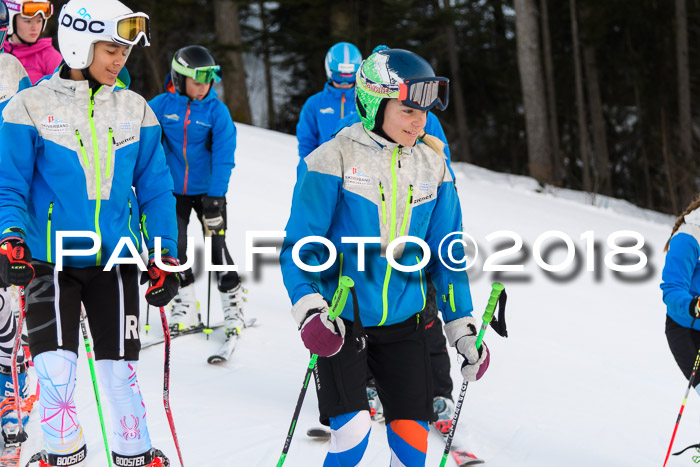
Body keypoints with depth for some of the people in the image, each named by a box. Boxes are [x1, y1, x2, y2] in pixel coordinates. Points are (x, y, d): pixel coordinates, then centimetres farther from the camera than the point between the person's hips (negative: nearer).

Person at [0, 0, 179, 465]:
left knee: (119, 367, 4)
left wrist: (164, 256, 5)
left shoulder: (136, 110, 6)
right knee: (56, 368, -13)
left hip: (117, 259, 3)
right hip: (51, 258, -2)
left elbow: (155, 190, 11)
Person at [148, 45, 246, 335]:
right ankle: (185, 303, 17)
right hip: (173, 188, 2)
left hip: (207, 189, -2)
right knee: (174, 246, 3)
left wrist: (215, 197, -19)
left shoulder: (216, 110, -9)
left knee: (216, 244, -4)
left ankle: (232, 299, 12)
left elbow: (223, 156, -12)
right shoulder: (163, 105, -6)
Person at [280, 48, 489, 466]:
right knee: (352, 431, -17)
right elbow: (300, 247, -8)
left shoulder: (432, 166, 5)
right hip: (342, 321, -4)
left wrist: (463, 327, 8)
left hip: (403, 322, 4)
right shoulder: (335, 161, -10)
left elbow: (446, 255, 11)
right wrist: (310, 310, -22)